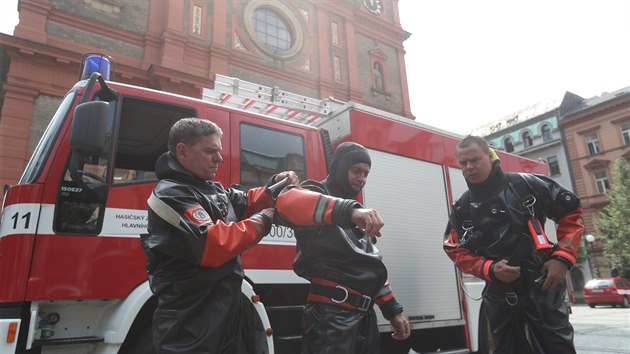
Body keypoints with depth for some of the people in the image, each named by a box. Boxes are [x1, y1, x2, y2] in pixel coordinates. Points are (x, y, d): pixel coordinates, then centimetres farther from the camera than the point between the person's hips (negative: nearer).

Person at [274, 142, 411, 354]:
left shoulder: (359, 217, 20)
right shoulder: (317, 194, -6)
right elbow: (287, 202, -32)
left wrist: (393, 310, 19)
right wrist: (349, 210, -44)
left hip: (364, 317, 8)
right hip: (331, 316, -8)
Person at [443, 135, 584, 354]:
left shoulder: (526, 185, -5)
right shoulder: (461, 209, 3)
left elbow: (571, 213, 3)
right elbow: (460, 253, 5)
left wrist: (563, 257, -6)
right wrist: (490, 269, -12)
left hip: (543, 288, -3)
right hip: (499, 297, 3)